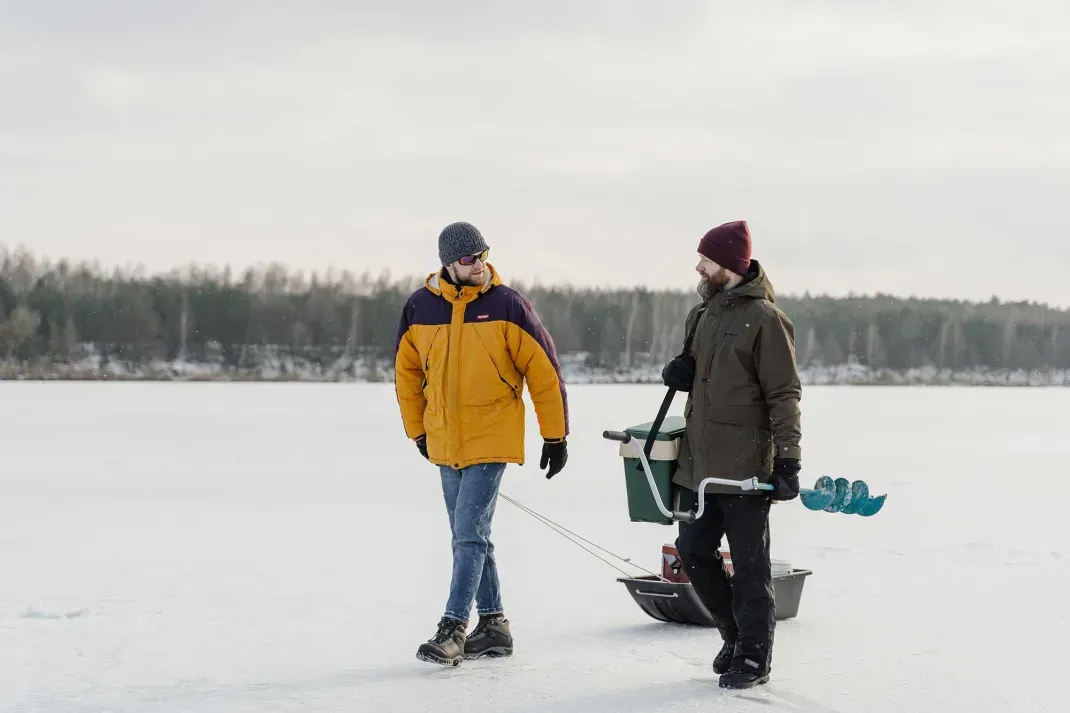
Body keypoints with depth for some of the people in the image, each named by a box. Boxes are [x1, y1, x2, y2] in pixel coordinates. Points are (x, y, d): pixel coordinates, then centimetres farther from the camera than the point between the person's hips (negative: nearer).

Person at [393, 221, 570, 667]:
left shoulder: (507, 305, -9)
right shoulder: (420, 308, 0)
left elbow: (544, 371, -6)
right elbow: (407, 371, 15)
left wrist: (555, 436, -4)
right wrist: (417, 430, 15)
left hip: (492, 440, -5)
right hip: (444, 443, 5)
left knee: (470, 535, -11)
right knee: (469, 536, 11)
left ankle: (453, 630, -9)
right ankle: (493, 625, 21)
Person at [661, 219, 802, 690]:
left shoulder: (764, 318, -11)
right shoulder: (702, 314, 13)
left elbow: (784, 395, -13)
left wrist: (787, 461, -18)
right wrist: (678, 372, 2)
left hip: (745, 469, -8)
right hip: (699, 464, 8)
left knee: (749, 565, 1)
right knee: (693, 553, 12)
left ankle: (754, 656, 12)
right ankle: (736, 633, 29)